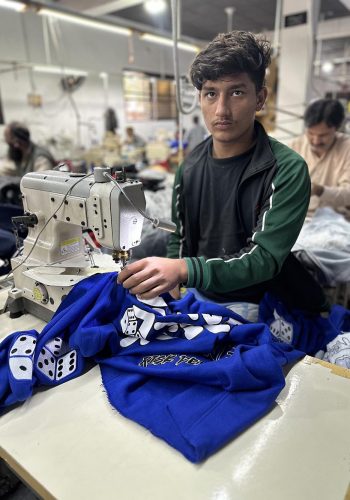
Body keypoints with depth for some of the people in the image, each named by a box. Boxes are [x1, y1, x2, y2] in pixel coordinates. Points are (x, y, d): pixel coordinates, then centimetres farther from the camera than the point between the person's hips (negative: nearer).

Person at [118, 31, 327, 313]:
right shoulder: (190, 167, 1)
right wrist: (170, 287, -4)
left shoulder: (287, 170, -14)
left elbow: (265, 257, -22)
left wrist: (184, 270, -37)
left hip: (260, 308, -3)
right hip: (201, 300, 4)